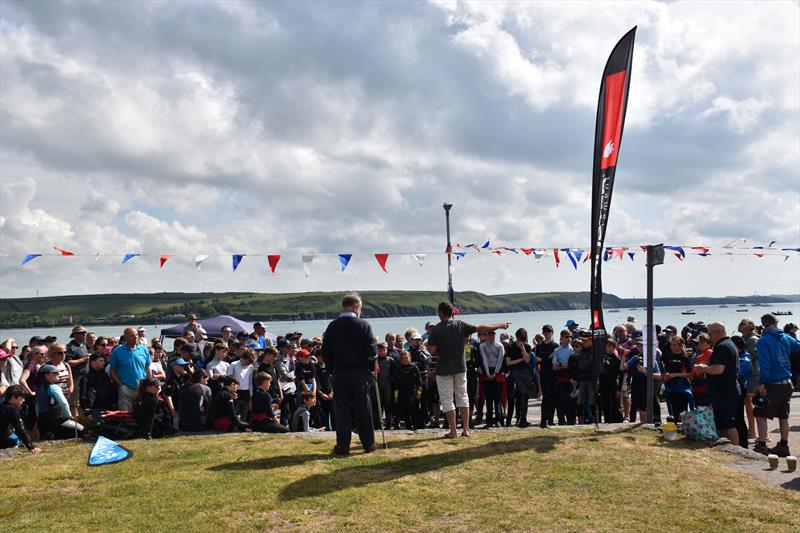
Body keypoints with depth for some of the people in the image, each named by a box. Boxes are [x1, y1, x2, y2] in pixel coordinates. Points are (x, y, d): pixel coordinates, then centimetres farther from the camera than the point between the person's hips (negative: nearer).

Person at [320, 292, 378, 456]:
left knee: (342, 410, 6)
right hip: (360, 373, -2)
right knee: (363, 409, 6)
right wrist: (371, 368, 5)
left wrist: (333, 368, 13)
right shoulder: (363, 325, -8)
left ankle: (342, 445, 7)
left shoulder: (332, 326, 1)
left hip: (339, 373, 2)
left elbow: (325, 352, 3)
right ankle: (368, 444, 13)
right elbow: (372, 350, -9)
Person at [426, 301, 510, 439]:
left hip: (444, 369, -3)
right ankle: (466, 429, 13)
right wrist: (500, 325, 14)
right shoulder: (461, 325, -3)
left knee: (447, 399, 4)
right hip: (460, 367, 3)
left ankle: (453, 431, 3)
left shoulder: (436, 329, -12)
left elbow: (432, 350, -16)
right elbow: (480, 328, 3)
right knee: (462, 397, 13)